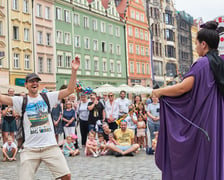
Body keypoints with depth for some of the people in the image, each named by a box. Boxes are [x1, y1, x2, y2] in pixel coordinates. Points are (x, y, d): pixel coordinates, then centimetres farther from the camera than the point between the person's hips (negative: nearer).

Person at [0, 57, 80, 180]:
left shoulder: (47, 97, 8)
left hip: (50, 146, 1)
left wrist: (74, 71, -6)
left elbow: (69, 90, 4)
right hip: (30, 149, -1)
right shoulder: (21, 101, 5)